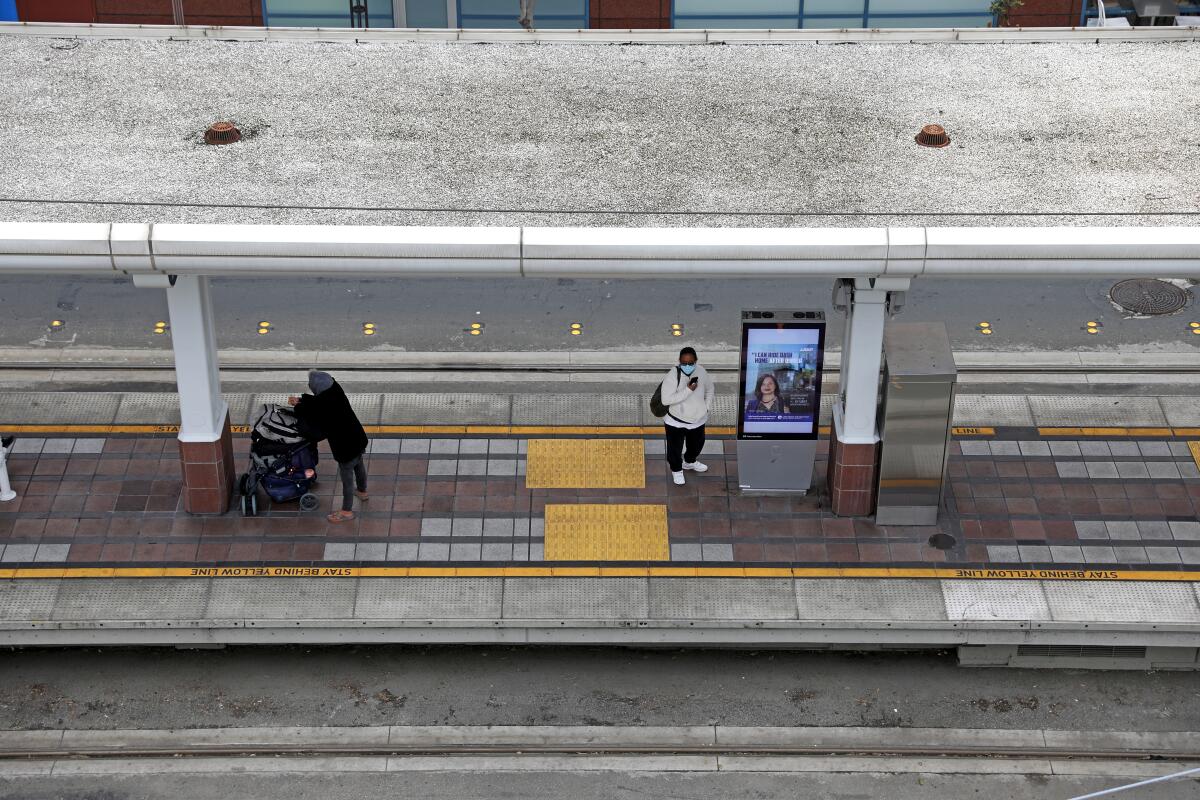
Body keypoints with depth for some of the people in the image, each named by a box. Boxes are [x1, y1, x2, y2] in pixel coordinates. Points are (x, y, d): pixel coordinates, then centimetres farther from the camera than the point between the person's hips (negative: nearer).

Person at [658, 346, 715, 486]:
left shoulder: (701, 372, -11)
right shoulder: (672, 376, -27)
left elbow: (710, 389, 9)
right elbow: (666, 400, -33)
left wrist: (706, 407, 0)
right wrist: (688, 390, -36)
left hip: (698, 420, 5)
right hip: (676, 421, -5)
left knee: (697, 444, 28)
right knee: (675, 448, 13)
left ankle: (690, 462, 57)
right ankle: (676, 470, 40)